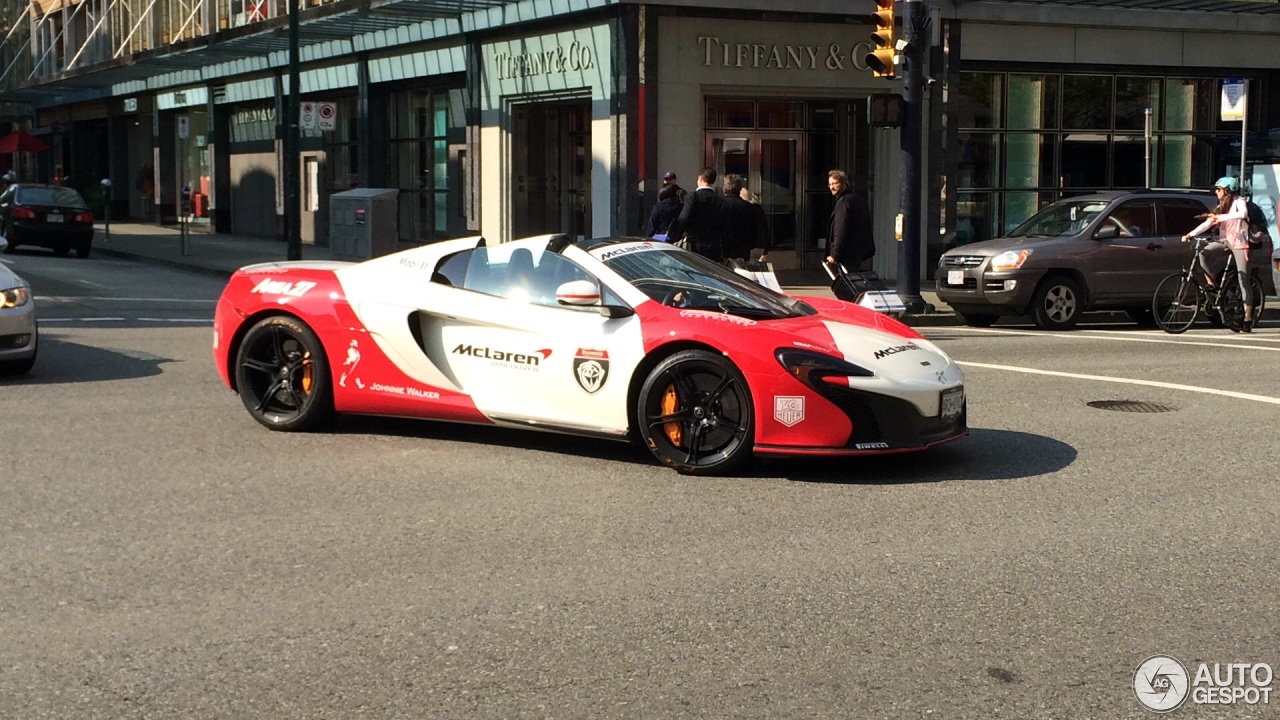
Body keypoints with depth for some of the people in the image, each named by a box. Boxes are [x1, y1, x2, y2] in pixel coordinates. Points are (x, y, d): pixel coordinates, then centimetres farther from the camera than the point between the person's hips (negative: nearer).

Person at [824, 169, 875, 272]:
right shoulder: (859, 199, 16)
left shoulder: (843, 202, -14)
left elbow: (841, 231, -19)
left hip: (848, 254, -10)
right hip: (860, 251, 10)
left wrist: (835, 255, -19)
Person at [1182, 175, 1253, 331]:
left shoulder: (1238, 201, -4)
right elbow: (1208, 223, 10)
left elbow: (1243, 214, -27)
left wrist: (1220, 217, -35)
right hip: (1225, 241, 6)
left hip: (1239, 242, -6)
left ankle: (1248, 319, -8)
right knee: (1204, 254, -25)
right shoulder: (1221, 206, 17)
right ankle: (1211, 284, -12)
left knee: (1244, 281, -8)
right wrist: (1190, 234, -4)